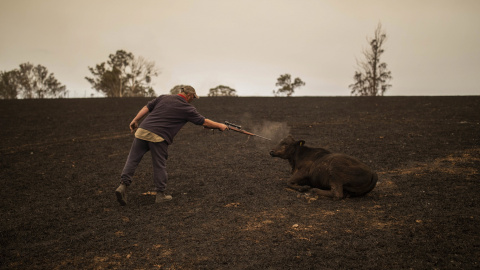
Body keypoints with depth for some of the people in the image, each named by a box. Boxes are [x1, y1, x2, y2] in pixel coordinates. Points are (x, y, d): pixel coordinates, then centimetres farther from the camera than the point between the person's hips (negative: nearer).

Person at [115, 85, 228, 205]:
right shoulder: (187, 108, 5)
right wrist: (220, 126, 23)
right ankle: (160, 194, 15)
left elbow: (147, 107, 13)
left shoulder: (163, 97, 16)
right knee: (160, 165, 7)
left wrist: (135, 120, 17)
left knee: (132, 159, 8)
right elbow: (204, 122, 11)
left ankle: (123, 185, -3)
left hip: (143, 130, 4)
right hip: (159, 137, -4)